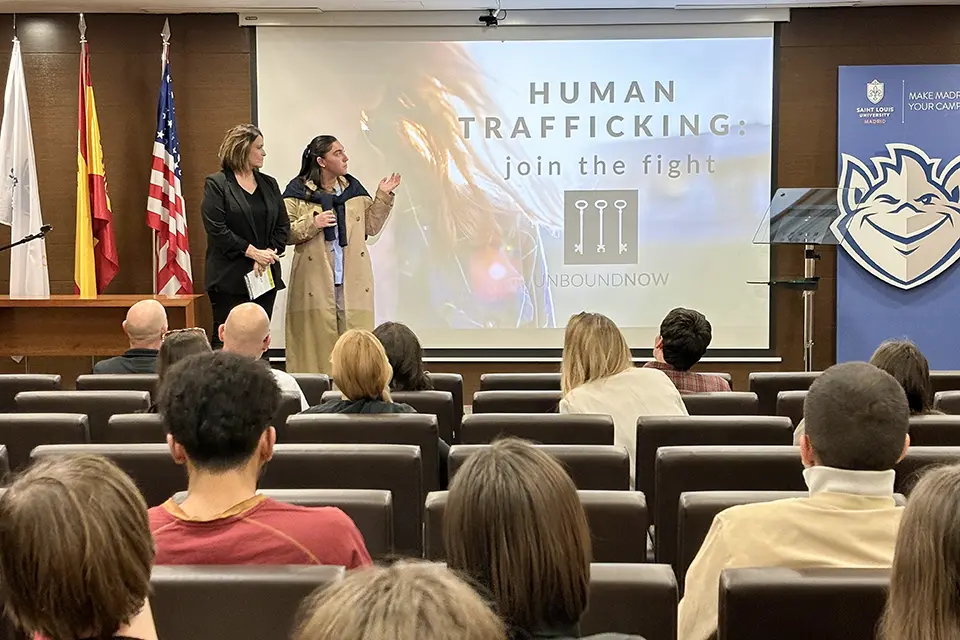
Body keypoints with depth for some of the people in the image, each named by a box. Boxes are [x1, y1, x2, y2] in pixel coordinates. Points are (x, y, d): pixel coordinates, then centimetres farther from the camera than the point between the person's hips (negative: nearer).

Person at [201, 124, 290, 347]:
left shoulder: (269, 184, 14)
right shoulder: (216, 184, -3)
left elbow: (283, 226, 11)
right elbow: (217, 229, -12)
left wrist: (269, 253, -6)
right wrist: (253, 252, -14)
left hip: (265, 276, 5)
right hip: (230, 277, -5)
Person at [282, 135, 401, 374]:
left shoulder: (353, 187, 13)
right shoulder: (298, 190, 1)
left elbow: (371, 227, 12)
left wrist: (383, 197, 3)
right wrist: (312, 223, -15)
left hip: (353, 280, 3)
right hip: (316, 280, -3)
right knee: (318, 341, -1)